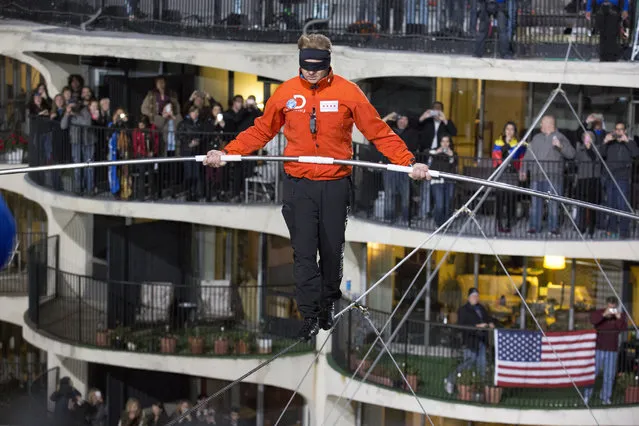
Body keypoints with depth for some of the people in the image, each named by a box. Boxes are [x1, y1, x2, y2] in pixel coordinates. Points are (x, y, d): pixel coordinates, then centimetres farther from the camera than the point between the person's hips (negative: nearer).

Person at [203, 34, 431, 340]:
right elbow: (261, 131, 11)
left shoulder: (347, 92, -4)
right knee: (304, 252, -4)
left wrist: (409, 162, -10)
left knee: (332, 250, 9)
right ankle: (310, 315, 1)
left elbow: (378, 132, -1)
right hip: (298, 185, 0)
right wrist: (226, 153, 0)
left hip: (335, 184, 0)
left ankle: (328, 305, 29)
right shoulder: (286, 93, 1)